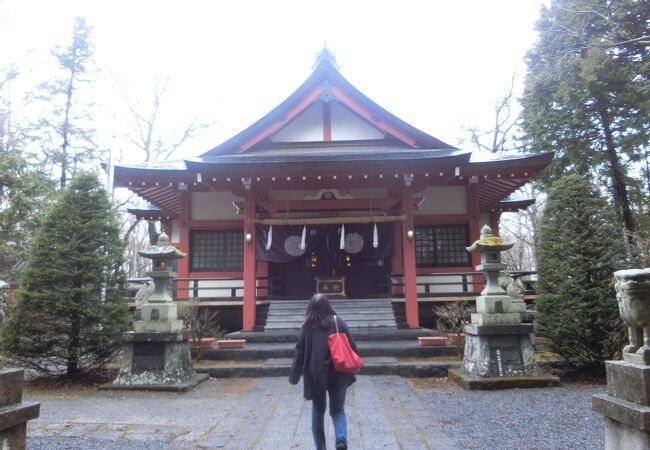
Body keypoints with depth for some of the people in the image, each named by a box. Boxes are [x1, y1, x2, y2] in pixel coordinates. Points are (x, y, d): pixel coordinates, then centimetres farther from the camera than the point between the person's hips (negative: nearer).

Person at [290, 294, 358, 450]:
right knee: (338, 409, 11)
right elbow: (352, 347, 0)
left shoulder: (307, 326, -3)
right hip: (338, 375, 0)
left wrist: (294, 376, 5)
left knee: (318, 410, 18)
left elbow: (299, 352, -2)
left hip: (316, 376, 0)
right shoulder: (339, 322, -2)